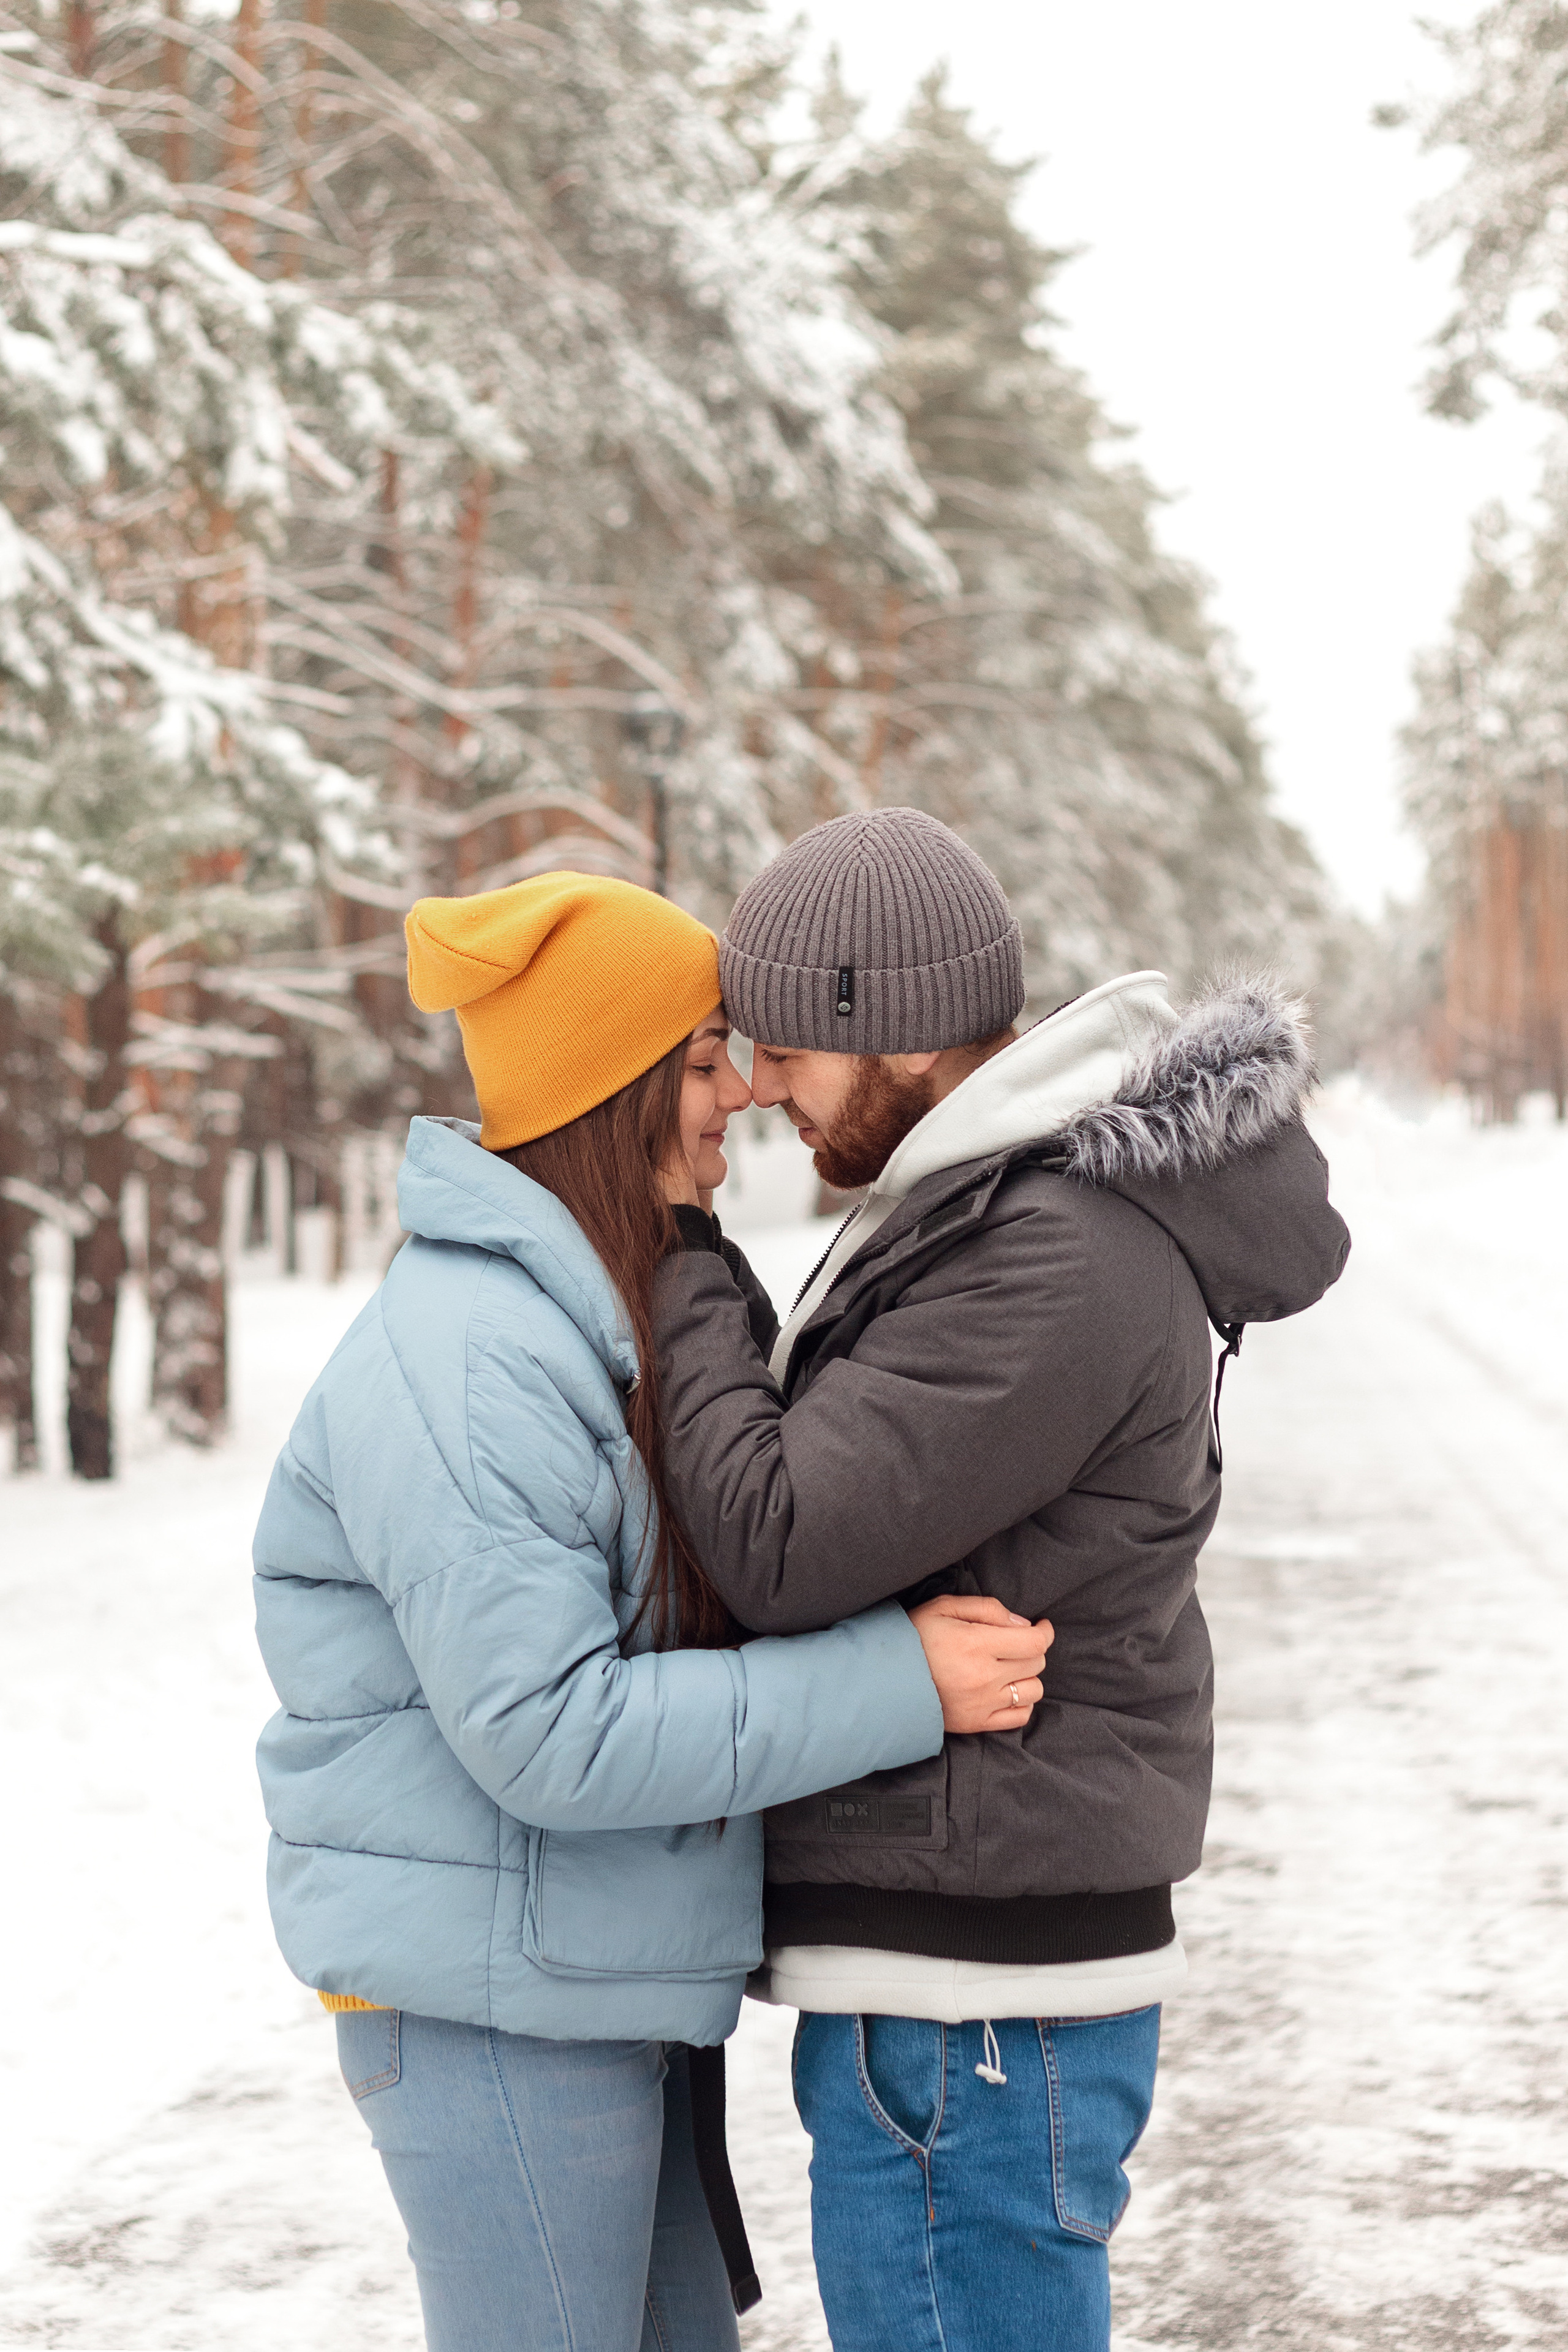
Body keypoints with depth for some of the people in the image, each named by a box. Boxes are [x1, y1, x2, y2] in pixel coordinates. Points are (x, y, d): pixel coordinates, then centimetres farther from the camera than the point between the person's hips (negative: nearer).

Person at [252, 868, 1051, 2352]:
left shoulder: (593, 1311, 11)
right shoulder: (463, 1362, -23)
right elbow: (548, 1733, -28)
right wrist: (897, 1684, -26)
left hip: (606, 1981, 10)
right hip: (491, 2009, -10)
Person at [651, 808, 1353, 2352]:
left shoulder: (1064, 1262, -21)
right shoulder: (1021, 1202, 12)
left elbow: (777, 1549, -21)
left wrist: (675, 1255, -9)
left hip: (966, 2011, -10)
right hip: (967, 1973, 10)